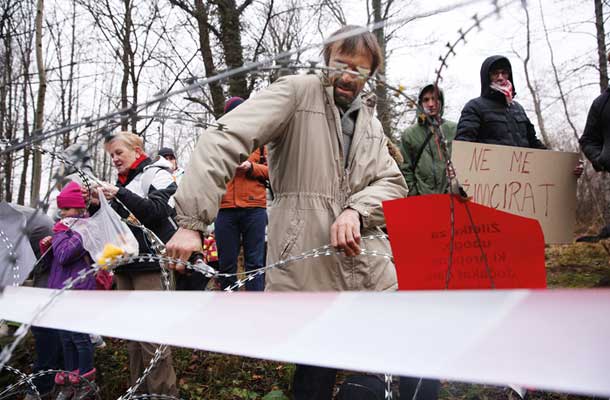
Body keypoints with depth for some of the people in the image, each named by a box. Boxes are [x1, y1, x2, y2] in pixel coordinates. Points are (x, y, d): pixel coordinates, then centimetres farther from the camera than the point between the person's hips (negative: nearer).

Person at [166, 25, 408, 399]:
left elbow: (393, 183, 11)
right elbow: (225, 140, -15)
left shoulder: (371, 123, 20)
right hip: (309, 271, -6)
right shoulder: (297, 92, -2)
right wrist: (192, 221, -26)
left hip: (371, 269, 6)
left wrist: (356, 209, -13)